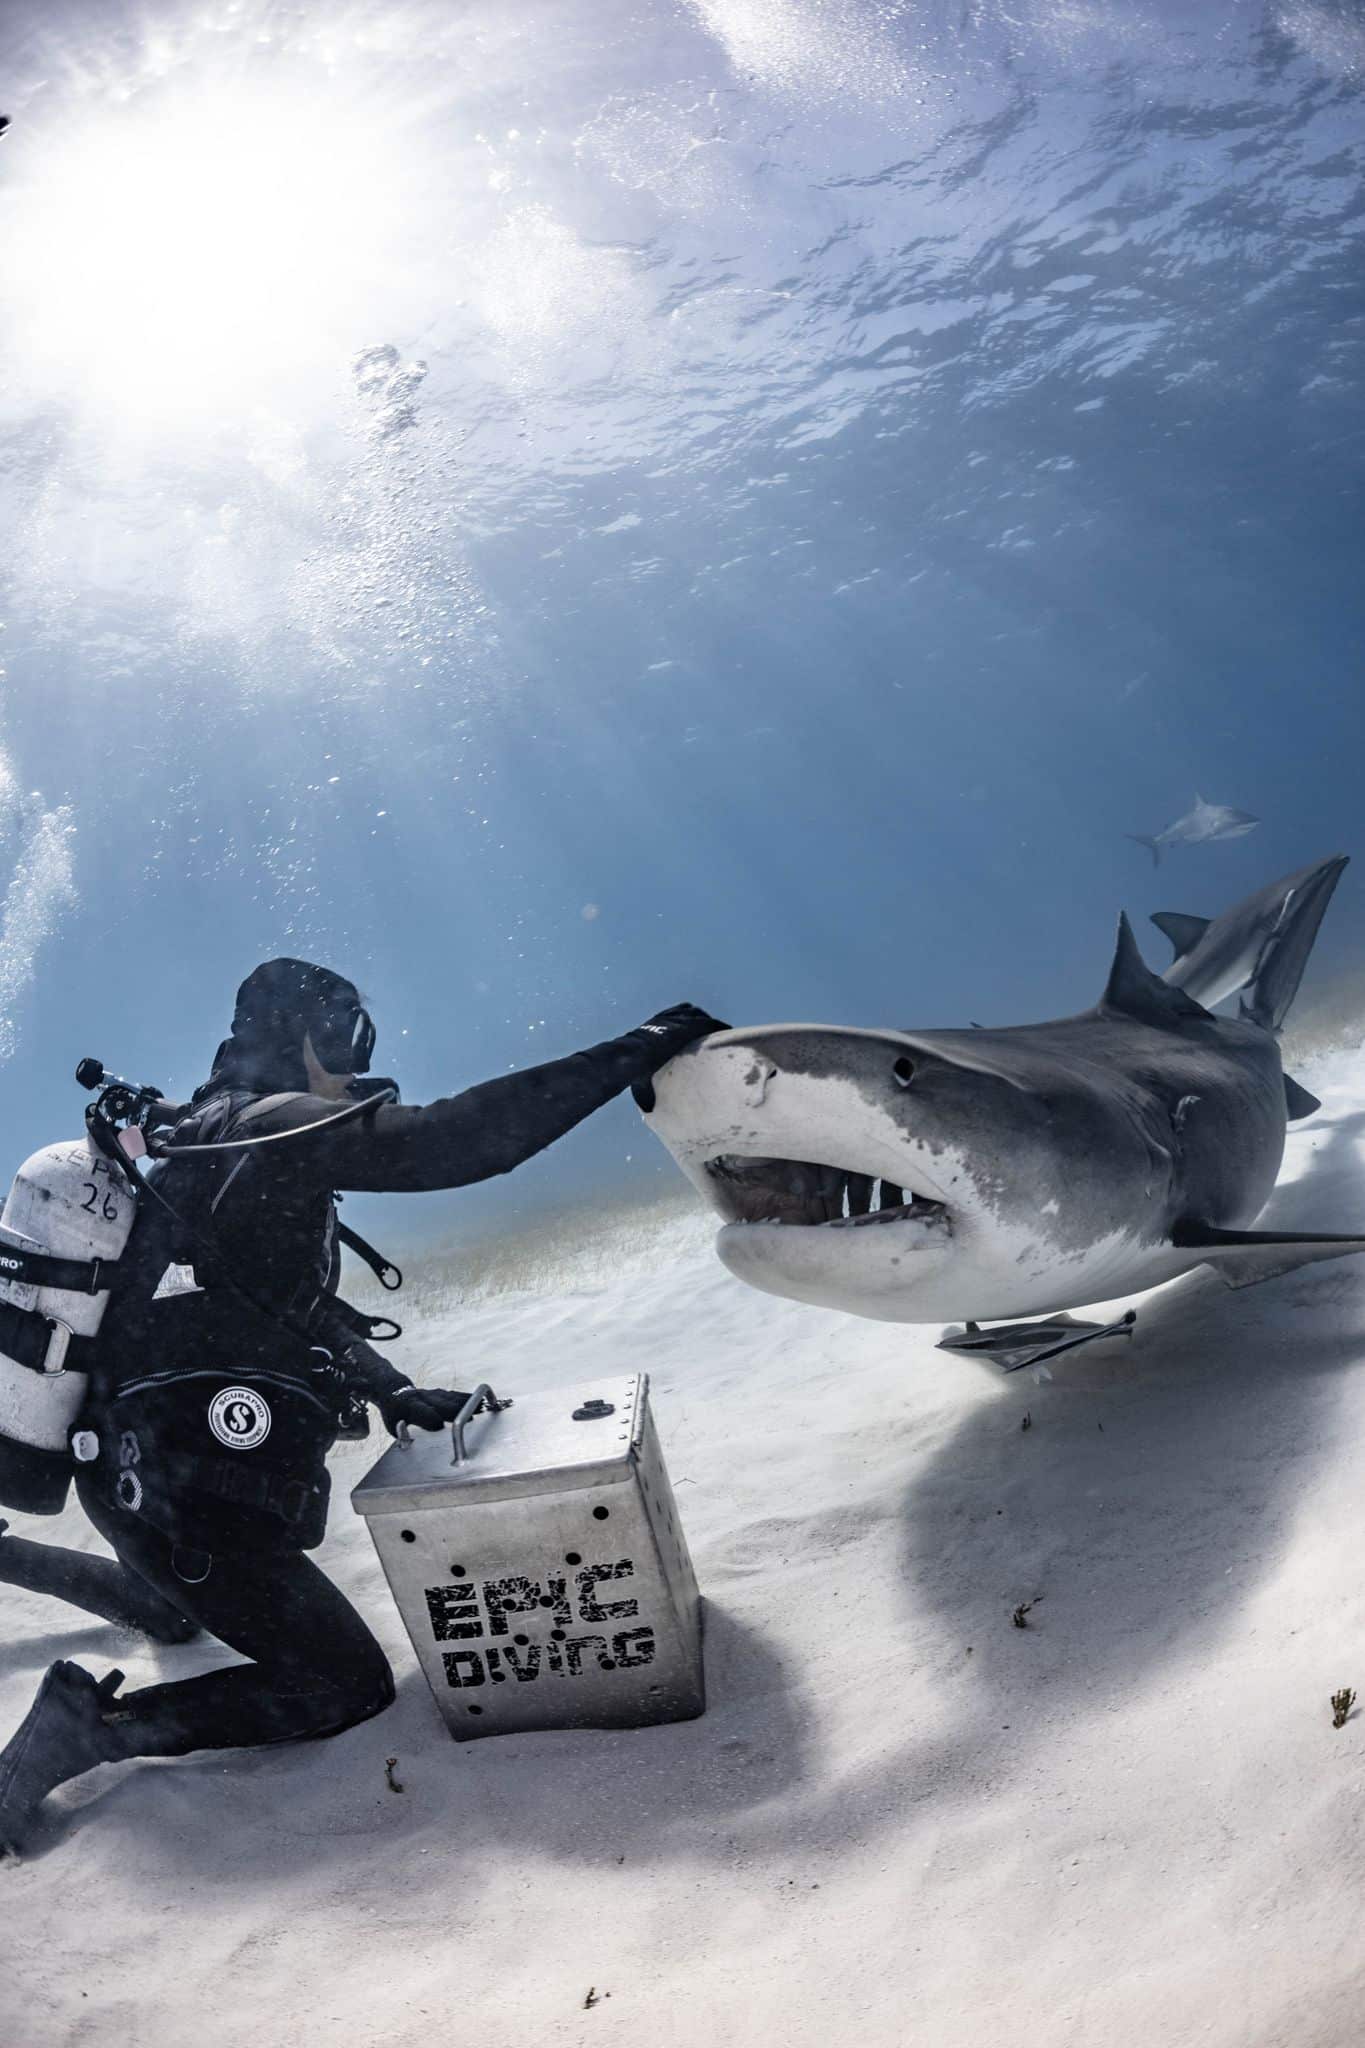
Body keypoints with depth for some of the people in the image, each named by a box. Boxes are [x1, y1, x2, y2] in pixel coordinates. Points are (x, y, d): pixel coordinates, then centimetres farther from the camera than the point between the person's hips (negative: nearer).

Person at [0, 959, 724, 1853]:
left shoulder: (207, 1147, 13)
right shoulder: (265, 1128, -20)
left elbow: (296, 1303, 18)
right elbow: (443, 1142, -33)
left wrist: (393, 1390, 8)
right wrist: (634, 1052, -30)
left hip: (138, 1468, 10)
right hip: (191, 1499, -10)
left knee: (179, 1612, 39)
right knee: (349, 1685, -1)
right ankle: (92, 1722, -3)